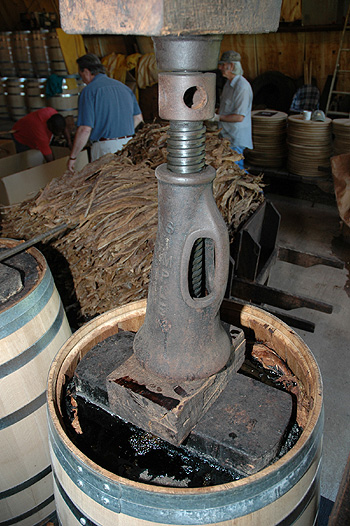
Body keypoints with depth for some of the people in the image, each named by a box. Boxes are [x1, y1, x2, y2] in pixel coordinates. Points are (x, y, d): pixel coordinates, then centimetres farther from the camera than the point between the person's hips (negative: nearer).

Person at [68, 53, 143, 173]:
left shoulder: (89, 90, -8)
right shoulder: (123, 86, 12)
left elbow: (85, 129, -16)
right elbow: (138, 118, 18)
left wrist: (72, 157, -7)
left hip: (105, 148, -6)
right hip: (128, 144, 6)